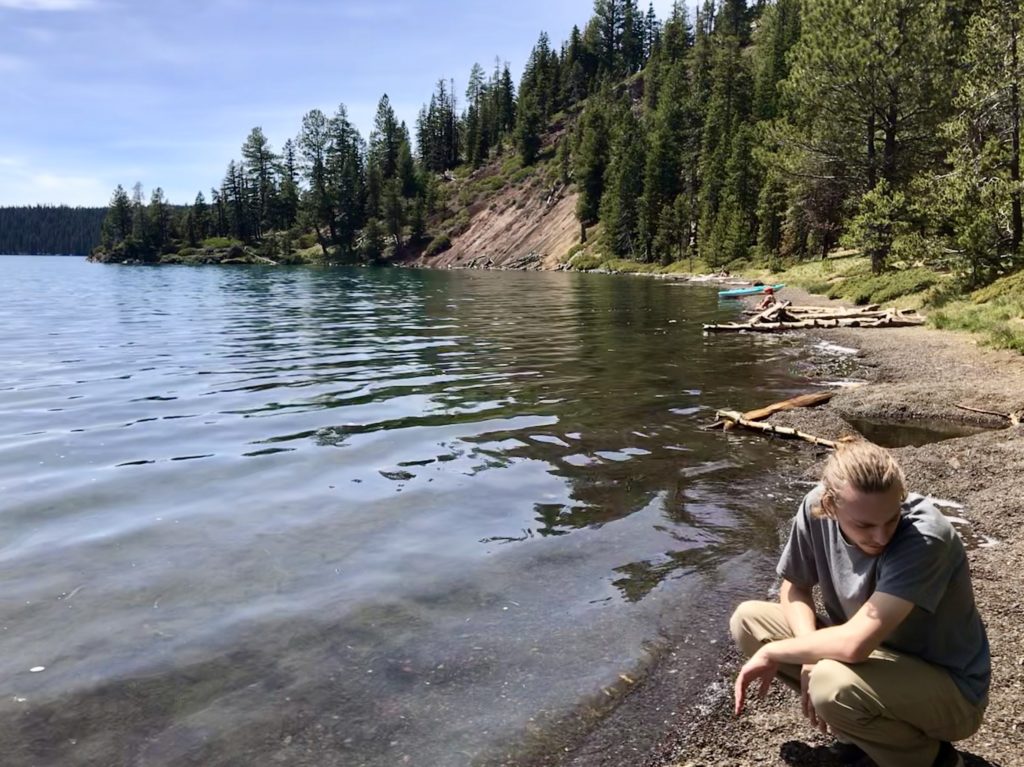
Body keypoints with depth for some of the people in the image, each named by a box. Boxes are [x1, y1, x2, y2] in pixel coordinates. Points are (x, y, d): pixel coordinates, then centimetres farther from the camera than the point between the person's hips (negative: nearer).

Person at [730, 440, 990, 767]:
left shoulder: (923, 537, -33)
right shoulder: (816, 507, -16)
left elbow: (855, 644, -38)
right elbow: (794, 588, 0)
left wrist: (771, 652, -23)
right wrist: (812, 653, -18)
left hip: (949, 689, -6)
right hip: (878, 656, 6)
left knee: (833, 684, -35)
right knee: (747, 620, -4)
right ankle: (865, 725, 6)